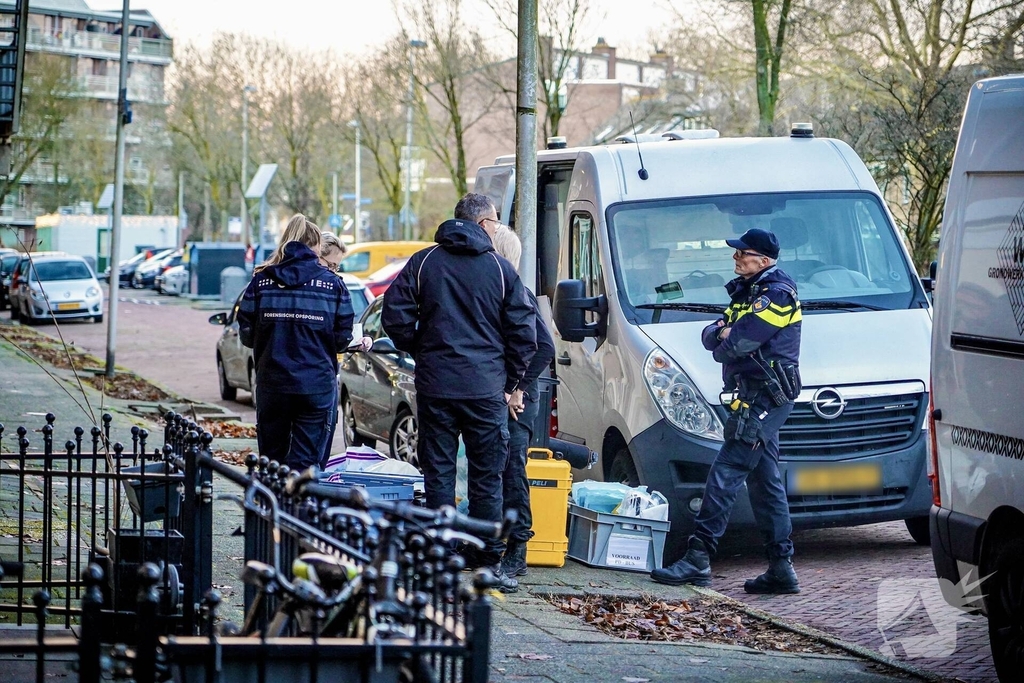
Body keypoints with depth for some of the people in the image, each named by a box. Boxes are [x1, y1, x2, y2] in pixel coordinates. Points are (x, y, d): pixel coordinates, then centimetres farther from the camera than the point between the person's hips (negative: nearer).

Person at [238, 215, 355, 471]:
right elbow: (343, 337, 0)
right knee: (305, 462, 0)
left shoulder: (261, 281, 1)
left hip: (272, 383, 1)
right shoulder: (333, 284, -1)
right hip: (317, 385, -1)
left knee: (270, 460, 14)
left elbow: (246, 334, 1)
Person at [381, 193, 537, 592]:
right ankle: (488, 566, 4)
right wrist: (510, 382, 11)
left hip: (434, 384, 1)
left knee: (438, 473, 6)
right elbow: (524, 332, 0)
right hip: (486, 388, -1)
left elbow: (394, 316, 0)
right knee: (487, 477, 4)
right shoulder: (501, 269, 0)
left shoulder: (423, 262, 3)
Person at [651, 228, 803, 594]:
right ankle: (781, 568, 10)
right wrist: (722, 332, -8)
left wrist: (723, 343, 2)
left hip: (764, 397, -10)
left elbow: (736, 344, -20)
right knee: (764, 481, 9)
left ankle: (697, 558, -15)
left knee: (725, 474, -13)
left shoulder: (777, 295, -12)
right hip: (760, 399, 10)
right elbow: (709, 337, 14)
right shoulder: (747, 292, 21)